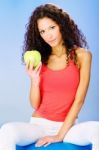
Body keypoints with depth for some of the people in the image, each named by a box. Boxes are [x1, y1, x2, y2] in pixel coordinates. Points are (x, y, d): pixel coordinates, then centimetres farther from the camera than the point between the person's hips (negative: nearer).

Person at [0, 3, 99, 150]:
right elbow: (35, 105, 5)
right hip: (39, 124, 1)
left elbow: (79, 100, -5)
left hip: (68, 126, -1)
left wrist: (60, 135, -11)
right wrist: (35, 80, -14)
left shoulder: (82, 55, -1)